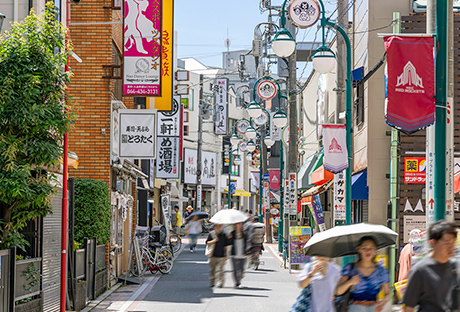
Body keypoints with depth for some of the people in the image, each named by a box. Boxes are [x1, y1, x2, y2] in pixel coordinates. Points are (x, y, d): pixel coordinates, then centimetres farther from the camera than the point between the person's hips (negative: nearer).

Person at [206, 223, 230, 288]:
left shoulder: (223, 234, 3)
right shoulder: (211, 234, 1)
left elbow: (226, 245, 9)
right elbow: (207, 243, 4)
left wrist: (227, 254, 8)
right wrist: (213, 241, -14)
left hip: (221, 256, -1)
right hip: (213, 255, 1)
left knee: (220, 269, -9)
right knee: (212, 269, 10)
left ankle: (220, 282, -8)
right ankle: (212, 282, 25)